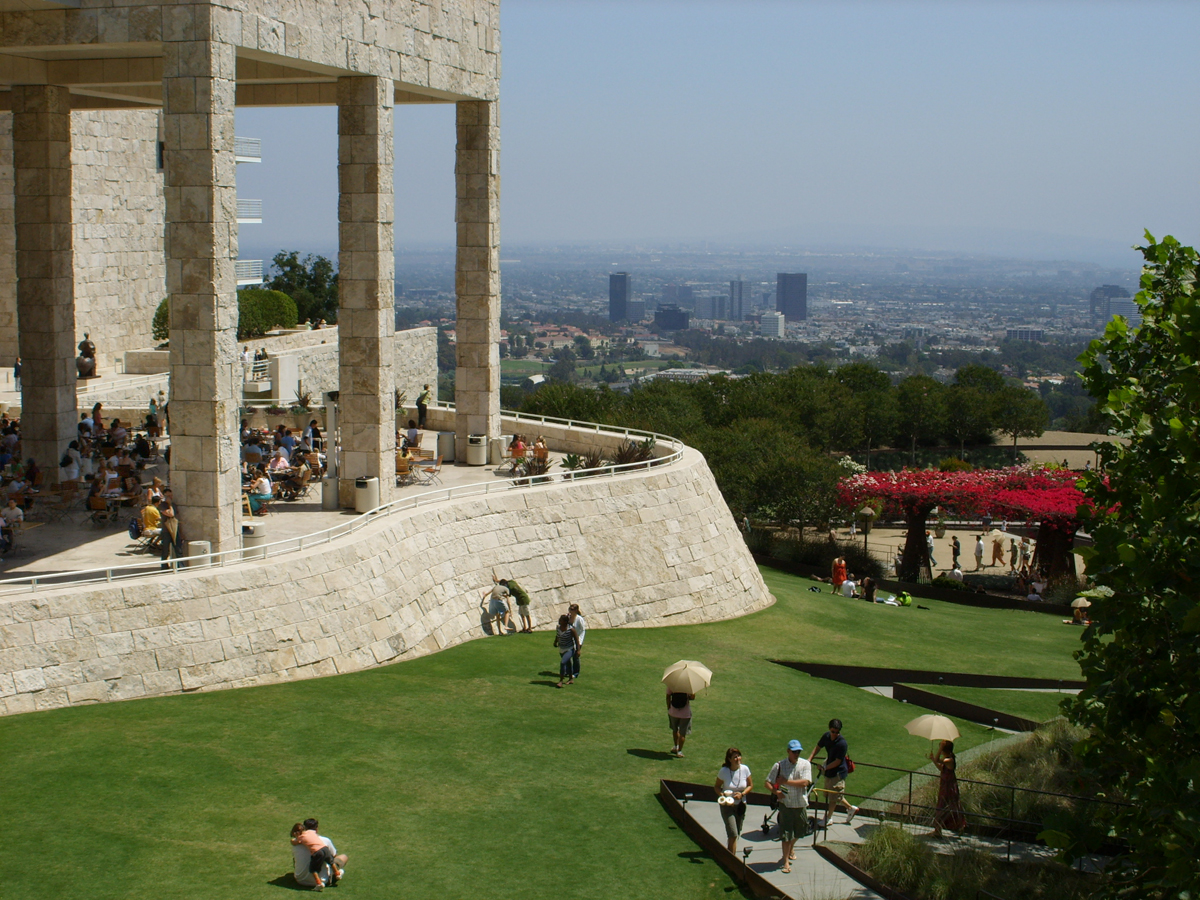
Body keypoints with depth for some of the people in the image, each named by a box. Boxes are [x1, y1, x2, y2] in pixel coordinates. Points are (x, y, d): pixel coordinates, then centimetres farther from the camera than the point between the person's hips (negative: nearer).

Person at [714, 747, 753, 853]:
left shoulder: (745, 769, -8)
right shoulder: (724, 771, -13)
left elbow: (750, 785, 5)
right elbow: (716, 786, 0)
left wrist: (742, 794, -13)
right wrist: (722, 795, -19)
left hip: (740, 806, 3)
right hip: (727, 806, -3)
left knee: (735, 834, 12)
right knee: (733, 834, -14)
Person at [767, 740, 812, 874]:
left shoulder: (805, 764, -4)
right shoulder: (779, 765, -6)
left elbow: (805, 782, -17)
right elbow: (768, 782, -2)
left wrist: (786, 781, -19)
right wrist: (776, 791, -21)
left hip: (801, 804, 2)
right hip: (785, 804, -2)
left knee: (799, 832, 18)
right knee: (786, 833, -5)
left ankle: (791, 847, 49)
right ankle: (786, 862, 4)